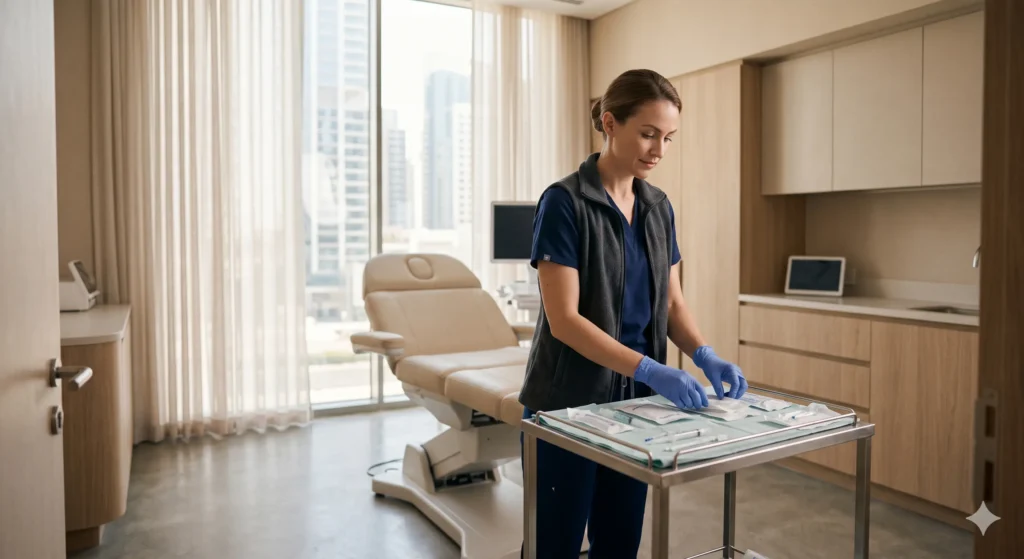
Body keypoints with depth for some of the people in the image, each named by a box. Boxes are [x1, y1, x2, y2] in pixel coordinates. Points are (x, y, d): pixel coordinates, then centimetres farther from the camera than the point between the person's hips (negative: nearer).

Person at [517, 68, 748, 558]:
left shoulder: (658, 207, 6)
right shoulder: (564, 202, -15)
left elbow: (671, 301, 8)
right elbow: (563, 319, -21)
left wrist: (704, 356, -10)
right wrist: (650, 369, -27)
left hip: (633, 403, 7)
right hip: (566, 404, -6)